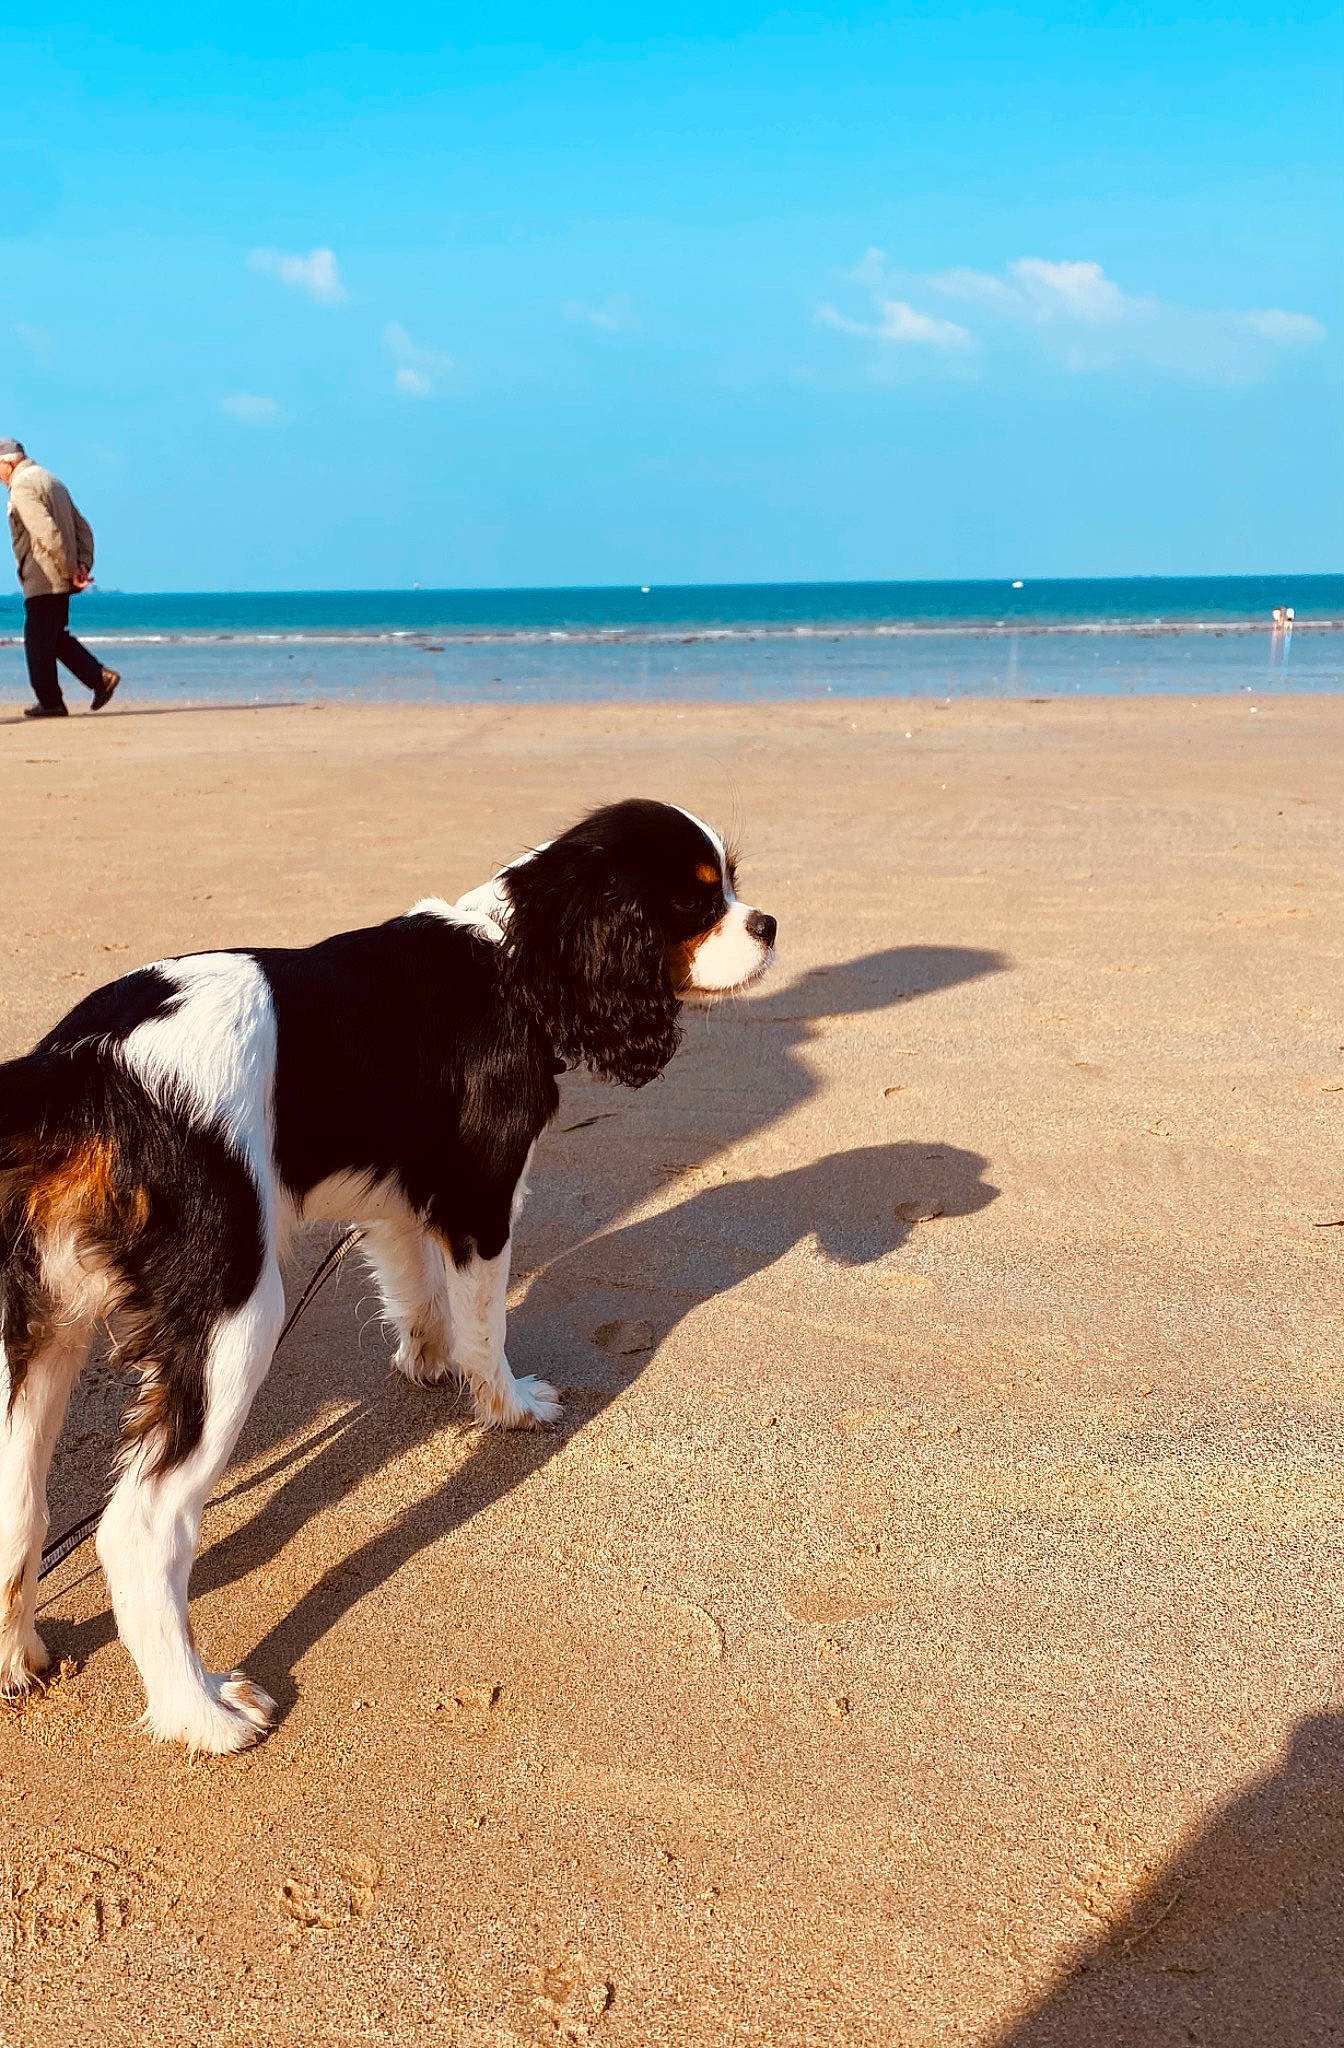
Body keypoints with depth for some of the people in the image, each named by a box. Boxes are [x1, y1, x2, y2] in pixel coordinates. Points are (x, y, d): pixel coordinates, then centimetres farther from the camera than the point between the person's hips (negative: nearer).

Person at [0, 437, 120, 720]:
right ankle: (100, 676, 5)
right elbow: (83, 527, 16)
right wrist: (83, 564, 6)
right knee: (56, 637, 16)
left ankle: (50, 702, 2)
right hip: (62, 579, 9)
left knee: (38, 642, -1)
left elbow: (48, 533, -22)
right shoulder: (50, 480, 19)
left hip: (43, 579, -9)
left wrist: (70, 571, -18)